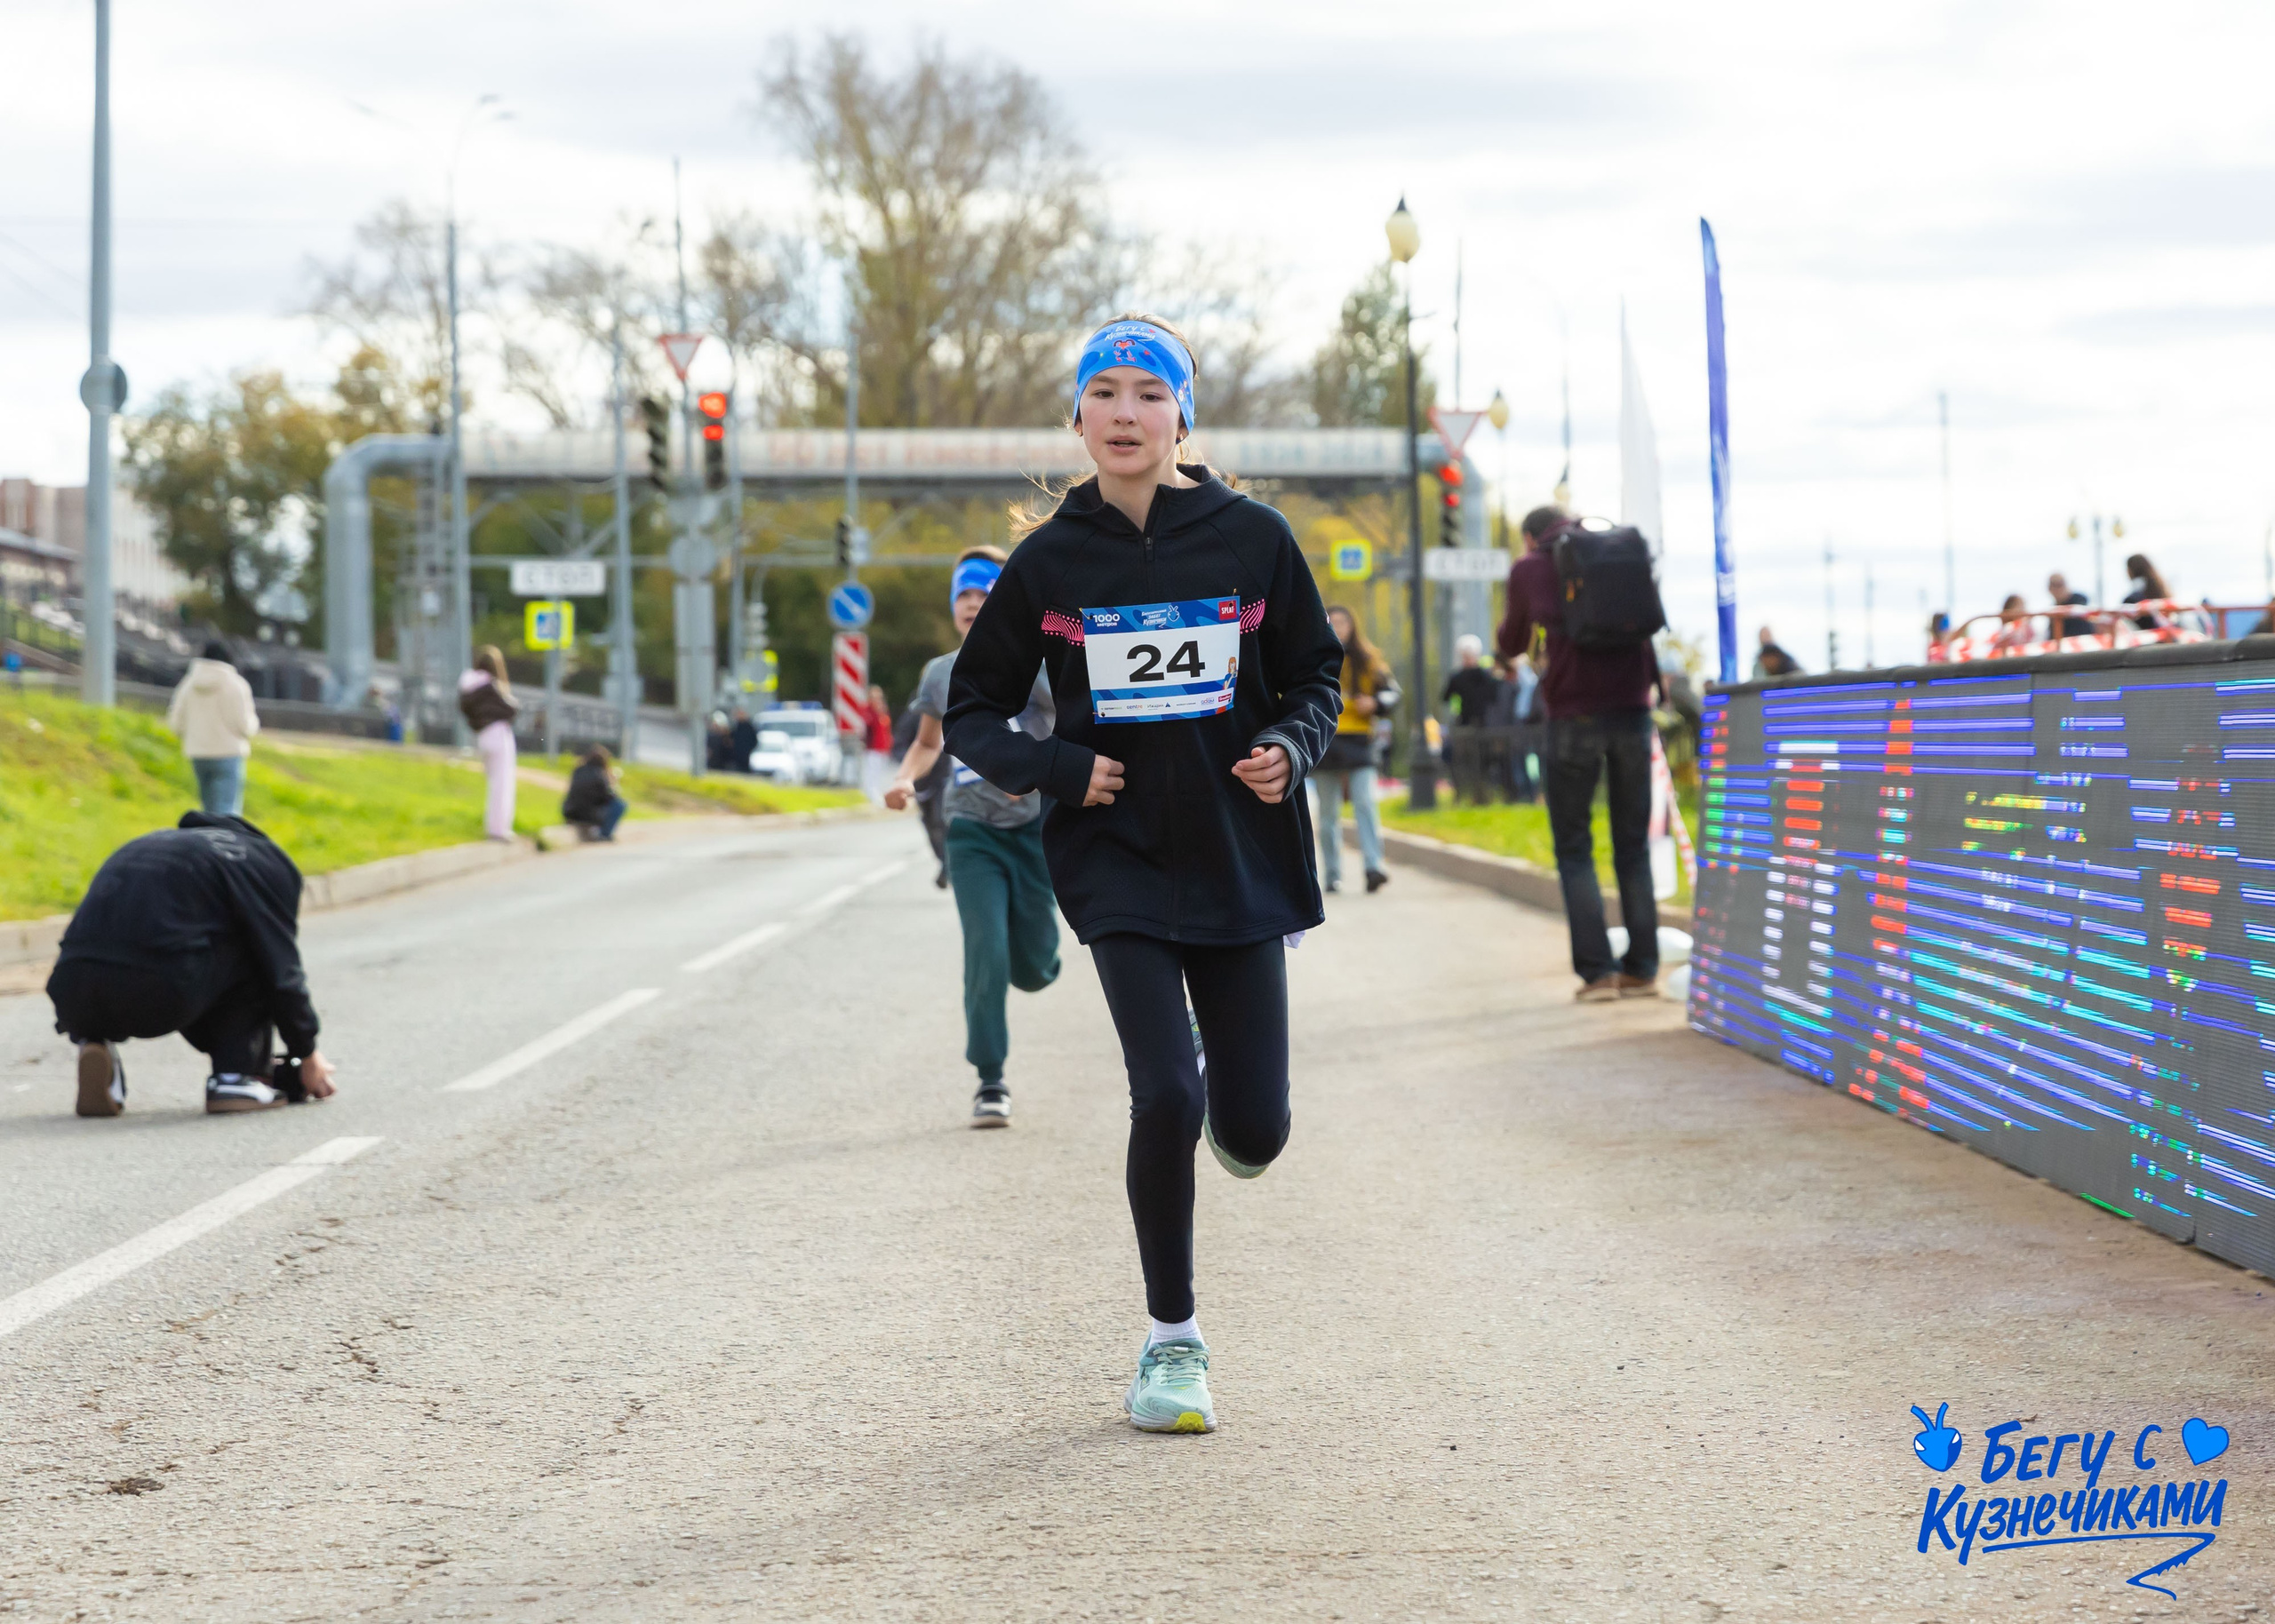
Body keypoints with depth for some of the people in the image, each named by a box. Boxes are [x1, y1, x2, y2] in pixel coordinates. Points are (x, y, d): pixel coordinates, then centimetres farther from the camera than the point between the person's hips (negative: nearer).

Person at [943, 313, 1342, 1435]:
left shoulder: (1251, 540, -1)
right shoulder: (1050, 562, -1)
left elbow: (1315, 678, 11)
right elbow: (972, 713, 8)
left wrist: (1289, 747, -10)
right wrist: (1059, 769, -9)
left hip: (1241, 861, 1)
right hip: (1119, 860, -1)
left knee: (1253, 1134, 2)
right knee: (1166, 1099, -16)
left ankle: (1225, 1074, 42)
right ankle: (1172, 1341, 3)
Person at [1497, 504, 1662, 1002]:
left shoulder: (1529, 569, 9)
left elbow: (1512, 645, 21)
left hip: (1574, 715, -3)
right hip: (1632, 709, 3)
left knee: (1574, 849, 4)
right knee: (1633, 844, 10)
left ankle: (1596, 970, -6)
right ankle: (1642, 967, 5)